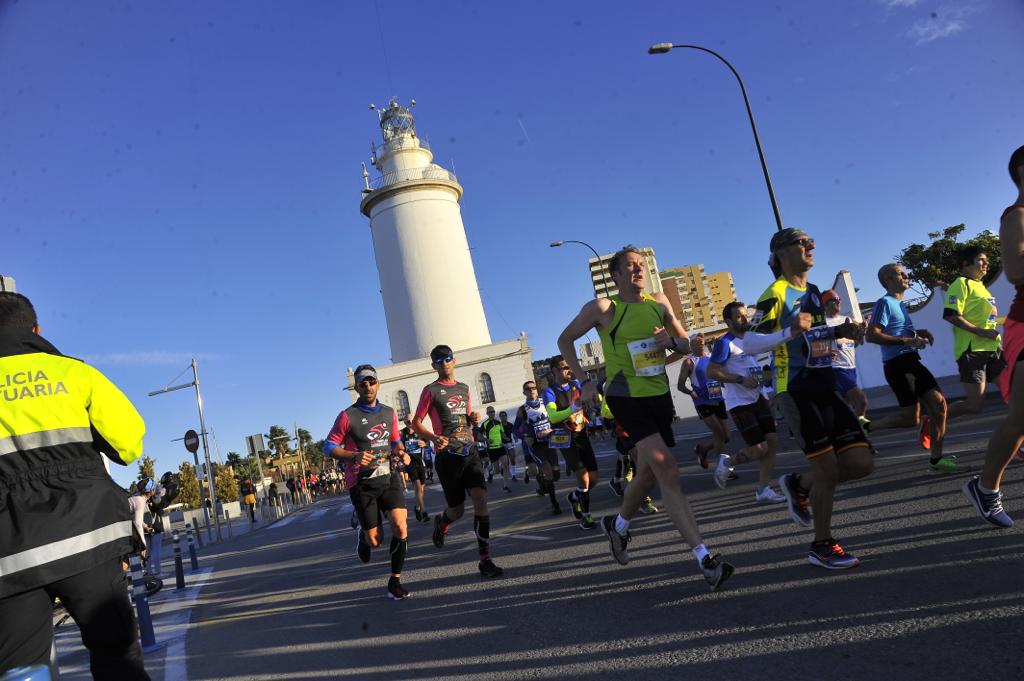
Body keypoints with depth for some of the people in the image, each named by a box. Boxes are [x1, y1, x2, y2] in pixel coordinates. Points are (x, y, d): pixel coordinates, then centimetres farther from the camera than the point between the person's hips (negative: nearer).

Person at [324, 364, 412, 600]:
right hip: (362, 483, -3)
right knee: (375, 540, 1)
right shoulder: (348, 416, -6)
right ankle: (363, 535, 39)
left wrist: (401, 452, 0)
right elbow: (329, 446, -5)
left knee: (401, 528, -13)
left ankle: (395, 581, 4)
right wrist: (354, 456, -21)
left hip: (389, 477, 3)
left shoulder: (389, 413, 9)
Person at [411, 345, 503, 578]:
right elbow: (416, 422, -2)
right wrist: (433, 438, -20)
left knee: (481, 499, -13)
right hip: (447, 455, -4)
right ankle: (440, 523, 42)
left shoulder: (464, 388, 15)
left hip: (469, 452, 4)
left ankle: (485, 560, -7)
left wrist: (474, 418, 4)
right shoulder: (431, 390, -1)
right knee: (457, 510, 4)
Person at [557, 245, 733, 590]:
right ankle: (705, 559, -17)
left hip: (659, 395, 6)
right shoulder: (602, 308, -8)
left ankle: (618, 525, 44)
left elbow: (686, 344, 16)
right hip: (627, 397, -6)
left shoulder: (659, 303, 7)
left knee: (649, 474, 17)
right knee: (668, 471, -18)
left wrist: (672, 343, -8)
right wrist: (584, 382, -4)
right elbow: (565, 340, 2)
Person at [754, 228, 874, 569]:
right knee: (829, 469, -6)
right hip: (796, 392, -8)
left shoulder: (814, 291, 16)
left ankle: (798, 485, 25)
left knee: (862, 463, 2)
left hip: (826, 390, 8)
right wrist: (791, 332, -26)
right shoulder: (774, 294, -9)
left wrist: (840, 331, 11)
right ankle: (822, 546, 12)